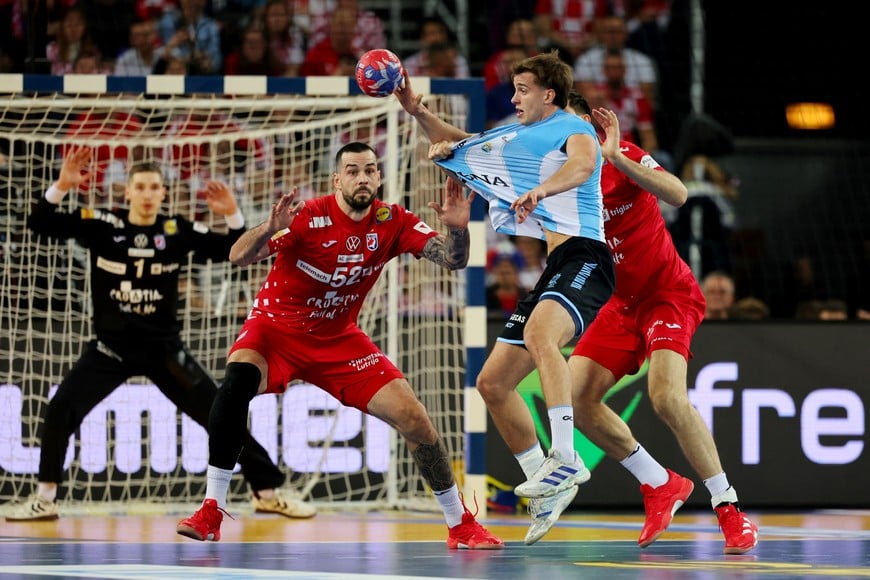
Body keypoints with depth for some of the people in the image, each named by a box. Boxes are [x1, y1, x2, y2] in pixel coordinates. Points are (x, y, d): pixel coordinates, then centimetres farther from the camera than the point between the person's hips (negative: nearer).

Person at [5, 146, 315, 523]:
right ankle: (45, 499, -3)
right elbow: (40, 224, -12)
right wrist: (62, 186, -27)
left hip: (163, 348, 0)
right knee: (61, 410, -15)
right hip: (112, 347, 0)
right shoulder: (103, 226, -8)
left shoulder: (177, 232, -5)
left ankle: (267, 492, 10)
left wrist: (232, 215, -21)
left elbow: (236, 251, -2)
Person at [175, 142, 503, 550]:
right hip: (276, 326, -3)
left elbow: (452, 260, -15)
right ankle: (211, 512, -30)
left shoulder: (392, 222, -9)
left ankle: (460, 524, 13)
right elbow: (238, 256, -29)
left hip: (338, 338, 4)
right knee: (239, 379, -35)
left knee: (414, 419, -7)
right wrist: (270, 228, -50)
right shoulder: (310, 216, -22)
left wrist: (457, 227, -36)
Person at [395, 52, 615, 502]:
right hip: (551, 271, 10)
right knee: (491, 383, 7)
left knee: (539, 334, -39)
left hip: (583, 258, -10)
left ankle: (565, 457, -47)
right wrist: (418, 112, 21)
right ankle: (546, 484, 14)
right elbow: (458, 143, 37)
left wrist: (540, 190, -41)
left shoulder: (572, 128, 0)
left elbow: (583, 165, -24)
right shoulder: (516, 136, 25)